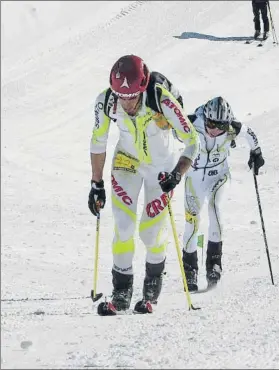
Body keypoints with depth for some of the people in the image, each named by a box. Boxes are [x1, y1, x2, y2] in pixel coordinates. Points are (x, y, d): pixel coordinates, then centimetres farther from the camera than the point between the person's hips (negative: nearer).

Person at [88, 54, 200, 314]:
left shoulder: (162, 101, -34)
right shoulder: (106, 102, -24)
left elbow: (192, 141, -26)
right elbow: (98, 143, -6)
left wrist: (177, 174, -40)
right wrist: (96, 185, -3)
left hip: (161, 167, -2)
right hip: (126, 161, 2)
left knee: (151, 231, -2)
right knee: (123, 227, -9)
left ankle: (152, 290, 24)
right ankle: (121, 292, 6)